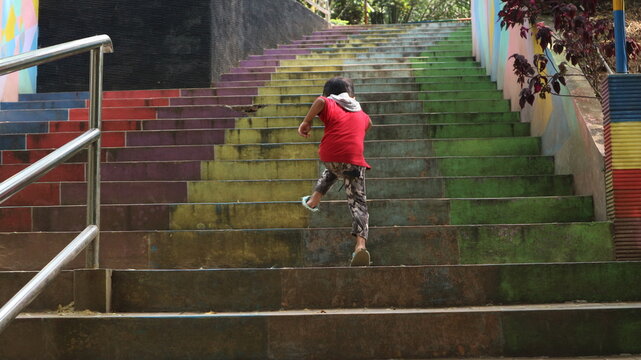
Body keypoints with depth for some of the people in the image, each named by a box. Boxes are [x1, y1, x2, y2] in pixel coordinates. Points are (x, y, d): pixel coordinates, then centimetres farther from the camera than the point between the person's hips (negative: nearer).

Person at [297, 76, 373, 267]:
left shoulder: (330, 107, 12)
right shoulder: (362, 115, 24)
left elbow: (320, 100, -13)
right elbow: (368, 124, 48)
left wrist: (306, 121, -5)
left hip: (329, 156, 0)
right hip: (354, 160, 0)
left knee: (332, 171, 38)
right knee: (358, 202, -1)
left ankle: (314, 200, 43)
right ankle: (361, 244, -18)